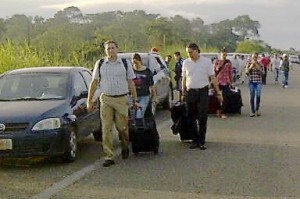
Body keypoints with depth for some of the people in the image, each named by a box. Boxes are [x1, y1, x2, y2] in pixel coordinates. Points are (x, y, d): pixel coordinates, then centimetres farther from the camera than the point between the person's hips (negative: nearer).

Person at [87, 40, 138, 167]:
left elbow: (131, 83, 9)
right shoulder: (99, 64, 7)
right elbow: (94, 83, 8)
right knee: (106, 128, -4)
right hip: (106, 99, 1)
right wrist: (89, 101, 4)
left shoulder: (125, 64, 6)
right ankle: (109, 156, 0)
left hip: (122, 99, 0)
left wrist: (135, 100, 7)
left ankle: (125, 147, 32)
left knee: (122, 127, 3)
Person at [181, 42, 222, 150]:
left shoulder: (206, 61, 0)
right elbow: (184, 79, 13)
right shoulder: (186, 62, 7)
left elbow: (213, 78, 1)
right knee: (191, 118, 5)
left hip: (203, 92, -3)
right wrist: (183, 93, 10)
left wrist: (218, 93, -2)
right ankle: (195, 140, 15)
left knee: (202, 118, -3)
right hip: (190, 92, 3)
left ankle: (201, 142, 4)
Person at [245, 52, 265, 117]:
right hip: (251, 82, 1)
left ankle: (257, 110, 8)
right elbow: (246, 72, -4)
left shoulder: (260, 64, 3)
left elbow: (262, 73, -4)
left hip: (258, 82, -1)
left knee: (258, 96, -14)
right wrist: (251, 66, -13)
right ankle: (252, 111, 10)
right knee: (252, 96, 2)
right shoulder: (249, 64, 5)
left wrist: (257, 66, -12)